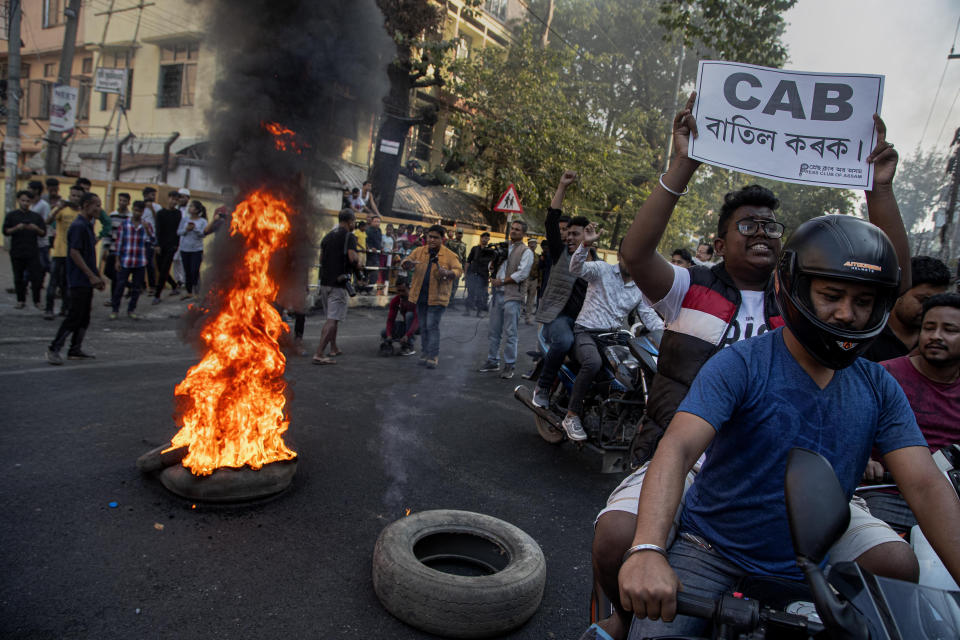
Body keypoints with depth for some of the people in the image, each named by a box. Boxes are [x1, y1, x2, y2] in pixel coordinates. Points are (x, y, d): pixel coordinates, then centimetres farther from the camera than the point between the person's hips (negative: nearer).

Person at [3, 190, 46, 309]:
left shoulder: (36, 216, 8)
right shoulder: (11, 215, 6)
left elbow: (43, 233, 6)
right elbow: (6, 231, 1)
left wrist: (36, 229, -14)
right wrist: (17, 228, -16)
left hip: (33, 253, 0)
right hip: (17, 252, 0)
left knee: (36, 277, -4)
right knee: (19, 278, 6)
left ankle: (37, 301, 5)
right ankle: (21, 300, 17)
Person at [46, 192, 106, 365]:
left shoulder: (88, 226, 15)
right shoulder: (78, 226, -14)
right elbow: (74, 253, -20)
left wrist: (97, 277, 19)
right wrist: (92, 276, -21)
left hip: (87, 281, 9)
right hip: (79, 281, -9)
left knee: (84, 318, 12)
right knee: (74, 317, -6)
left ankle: (75, 350, 19)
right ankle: (54, 349, 3)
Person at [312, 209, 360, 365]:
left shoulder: (327, 236, 14)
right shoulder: (349, 236, -8)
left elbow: (321, 259, 17)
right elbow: (353, 258, -19)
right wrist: (358, 262, 1)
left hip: (325, 281, 8)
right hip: (338, 283, -8)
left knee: (331, 317, 21)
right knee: (332, 319, -8)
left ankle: (333, 348, 32)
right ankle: (319, 354, -15)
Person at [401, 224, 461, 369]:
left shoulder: (449, 255, -3)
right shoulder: (419, 251, 7)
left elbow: (458, 270, -8)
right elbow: (406, 262, 7)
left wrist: (447, 273, -31)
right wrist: (408, 262, -19)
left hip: (437, 297, -4)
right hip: (420, 296, 4)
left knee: (432, 326, -9)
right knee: (423, 326, 13)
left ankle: (433, 356, -3)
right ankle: (424, 353, 26)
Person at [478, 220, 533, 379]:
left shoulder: (526, 252, -3)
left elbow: (522, 273, -13)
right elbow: (493, 266, 23)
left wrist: (502, 281, -11)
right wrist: (495, 258, 1)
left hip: (512, 296, -7)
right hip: (497, 294, 7)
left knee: (509, 333, -3)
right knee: (493, 331, 12)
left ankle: (509, 365, 5)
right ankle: (493, 361, 23)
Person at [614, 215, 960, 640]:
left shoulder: (878, 388, 1)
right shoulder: (739, 366, -16)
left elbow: (925, 486, -3)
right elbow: (678, 449, -29)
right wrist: (647, 550, -43)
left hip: (804, 569, 5)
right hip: (711, 554, -5)